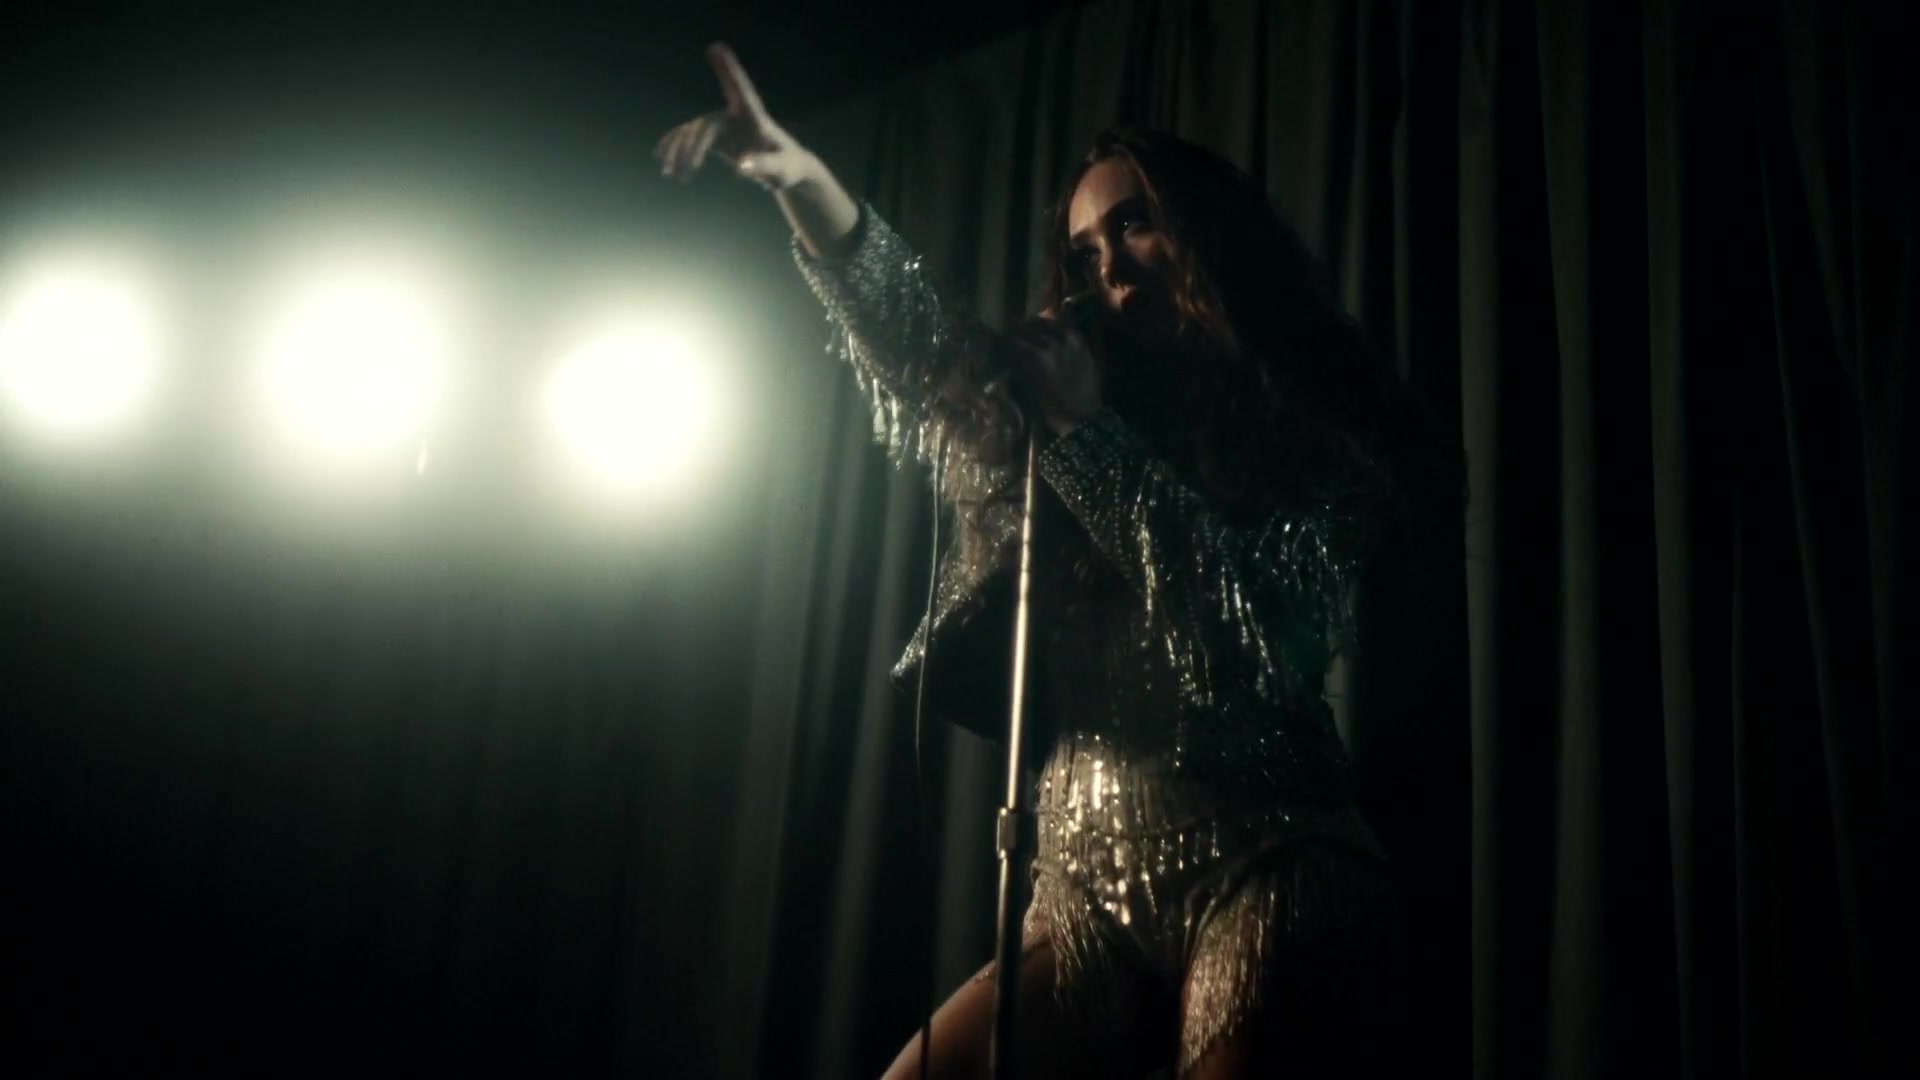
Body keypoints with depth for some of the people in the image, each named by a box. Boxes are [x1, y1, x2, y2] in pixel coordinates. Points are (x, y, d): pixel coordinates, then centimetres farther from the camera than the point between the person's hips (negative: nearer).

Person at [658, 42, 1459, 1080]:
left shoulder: (1313, 428, 4)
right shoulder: (1049, 424, 18)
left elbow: (1260, 632, -11)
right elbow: (912, 329, 4)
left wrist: (1085, 430, -9)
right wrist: (796, 173, -12)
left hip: (1263, 878, -4)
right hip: (1088, 900, 5)